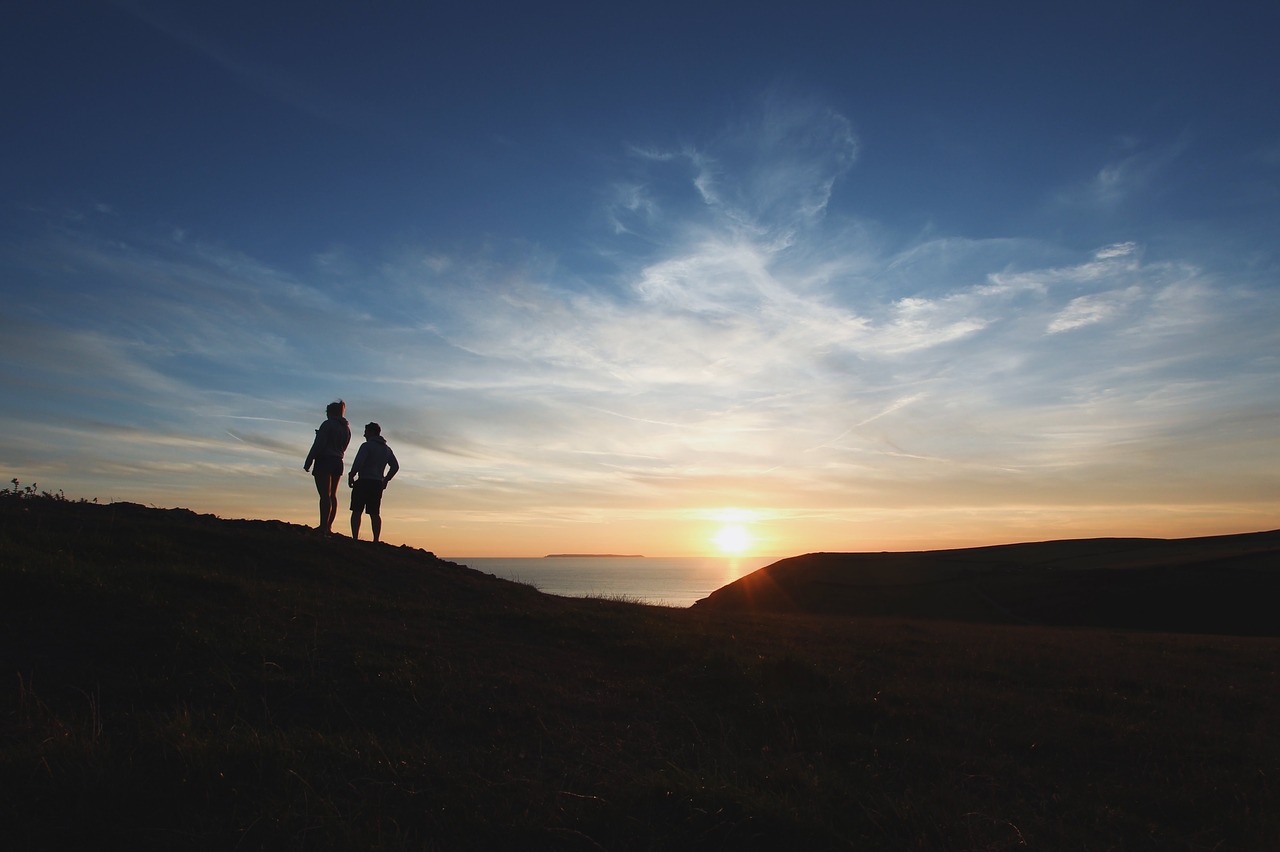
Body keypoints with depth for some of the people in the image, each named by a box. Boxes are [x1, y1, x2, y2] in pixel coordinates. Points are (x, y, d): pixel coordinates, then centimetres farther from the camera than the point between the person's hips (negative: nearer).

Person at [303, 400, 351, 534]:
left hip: (325, 461, -7)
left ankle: (323, 526, -14)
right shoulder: (347, 428, 14)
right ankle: (329, 526, 10)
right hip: (338, 462, 7)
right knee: (332, 495, 10)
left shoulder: (328, 424, -7)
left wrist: (308, 462, -10)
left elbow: (318, 445, -13)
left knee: (325, 495, -11)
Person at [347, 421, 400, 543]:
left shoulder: (367, 445, -5)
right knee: (375, 513, 6)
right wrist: (386, 479, 20)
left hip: (364, 482, -6)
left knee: (356, 511, -4)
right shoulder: (387, 449, 17)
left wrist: (351, 476, -6)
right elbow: (395, 466, 18)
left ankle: (355, 538, -13)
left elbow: (358, 463, -15)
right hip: (378, 484, 6)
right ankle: (376, 540, 1)